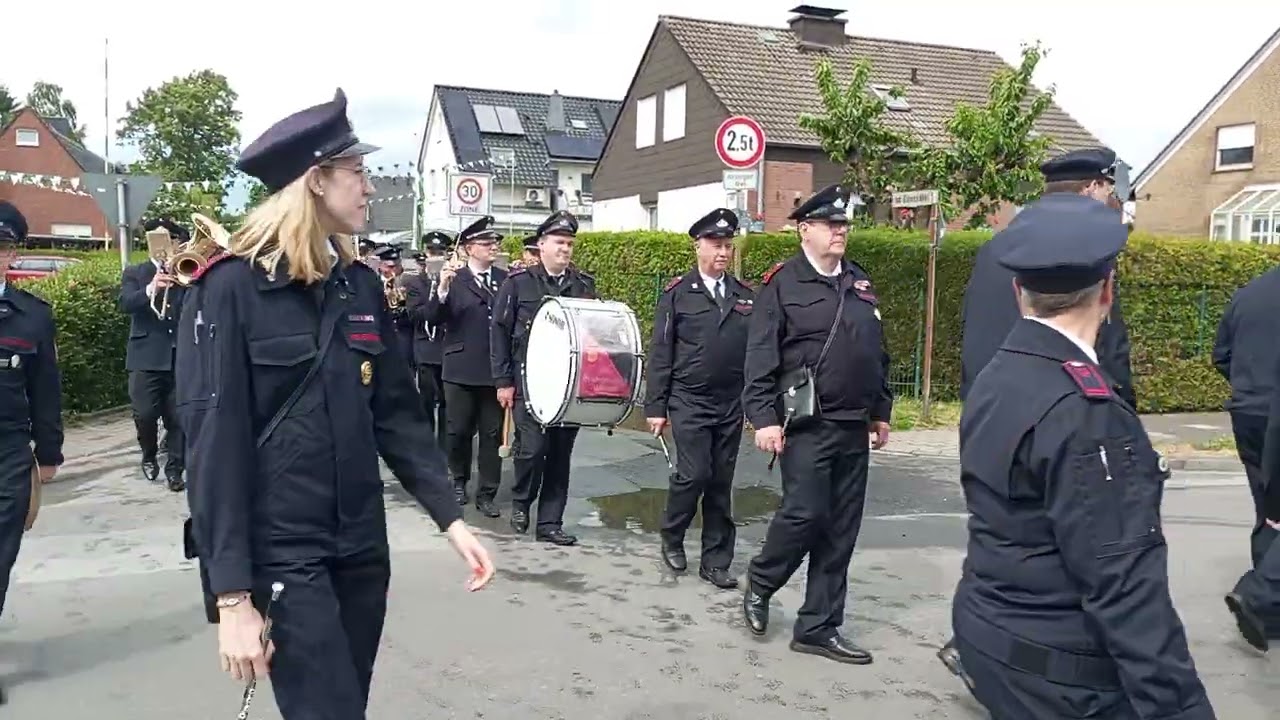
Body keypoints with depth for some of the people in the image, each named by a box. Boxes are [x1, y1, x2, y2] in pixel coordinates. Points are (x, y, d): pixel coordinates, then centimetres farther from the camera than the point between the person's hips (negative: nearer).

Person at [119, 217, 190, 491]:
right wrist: (151, 289, -29)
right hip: (147, 356, -1)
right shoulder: (134, 273, 9)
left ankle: (174, 468, 13)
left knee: (178, 416, 2)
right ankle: (149, 455, 19)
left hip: (180, 356, 1)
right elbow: (126, 303, -9)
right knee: (144, 413, -8)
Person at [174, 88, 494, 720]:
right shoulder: (230, 287, -12)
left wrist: (451, 518, -1)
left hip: (360, 547, 6)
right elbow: (214, 445, -15)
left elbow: (397, 414, 8)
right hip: (280, 554, -6)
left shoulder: (361, 286, 7)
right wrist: (232, 595, -17)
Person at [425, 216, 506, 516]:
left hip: (496, 369, 2)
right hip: (462, 369, -1)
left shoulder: (505, 279, 7)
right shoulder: (453, 279, 0)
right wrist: (442, 289, -24)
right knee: (459, 431, 10)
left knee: (492, 433, 4)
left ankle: (487, 494, 13)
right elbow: (434, 319, -8)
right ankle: (460, 481, 32)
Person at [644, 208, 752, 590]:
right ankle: (672, 538, 18)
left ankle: (715, 562, 17)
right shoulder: (677, 294, -1)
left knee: (721, 484, 7)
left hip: (731, 406, 3)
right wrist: (655, 406, -5)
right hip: (689, 403, -3)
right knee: (694, 475, -9)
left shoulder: (746, 296, 9)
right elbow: (660, 354, -2)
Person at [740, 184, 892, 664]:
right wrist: (764, 418, -16)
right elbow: (760, 358, -10)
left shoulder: (860, 283, 15)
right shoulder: (781, 283, -4)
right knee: (805, 514, -10)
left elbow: (878, 354, 19)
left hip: (853, 428, 6)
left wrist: (881, 412, 17)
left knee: (841, 531, 8)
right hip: (807, 427, -6)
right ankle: (760, 582, 20)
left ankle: (818, 628, 18)